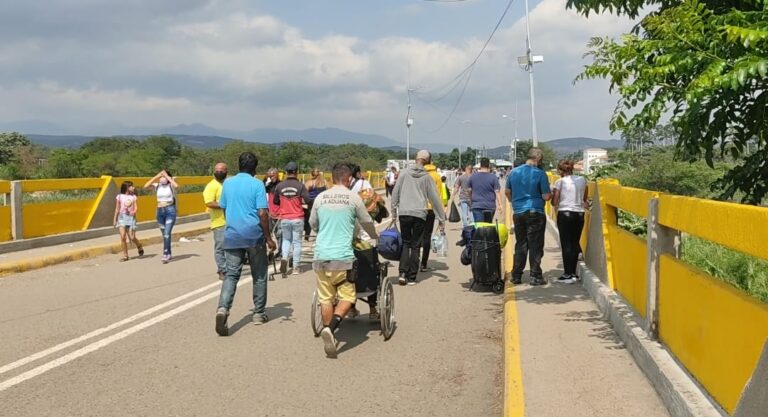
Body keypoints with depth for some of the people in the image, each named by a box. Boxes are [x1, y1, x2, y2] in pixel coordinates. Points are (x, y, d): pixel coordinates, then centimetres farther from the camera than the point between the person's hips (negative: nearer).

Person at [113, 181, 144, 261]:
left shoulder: (133, 197, 7)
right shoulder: (119, 197, 5)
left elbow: (136, 208, 2)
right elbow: (117, 209, 9)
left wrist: (133, 212, -20)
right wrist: (115, 219, 9)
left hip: (131, 217, 0)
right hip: (122, 217, 0)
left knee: (132, 238, -3)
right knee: (123, 237, -10)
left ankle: (140, 247, 28)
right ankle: (125, 255, 0)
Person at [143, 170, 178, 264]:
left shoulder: (171, 185, -4)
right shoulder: (157, 186, 7)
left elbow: (176, 186, -27)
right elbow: (146, 186, -8)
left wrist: (167, 176, -17)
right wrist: (156, 176, -8)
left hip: (170, 210, -5)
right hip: (160, 211, 5)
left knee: (167, 233, -14)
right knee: (164, 234, 11)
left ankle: (165, 254, -17)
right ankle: (168, 254, 21)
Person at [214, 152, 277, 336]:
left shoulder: (228, 183, 7)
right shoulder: (257, 184, -7)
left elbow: (224, 209, 16)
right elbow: (262, 213, -11)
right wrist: (268, 237, -4)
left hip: (232, 236, 3)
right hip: (254, 236, -3)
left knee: (231, 274, 1)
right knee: (259, 276, 12)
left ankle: (223, 309, -22)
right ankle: (259, 313, 19)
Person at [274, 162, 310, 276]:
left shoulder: (279, 186, -2)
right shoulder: (300, 186, -9)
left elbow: (275, 202, 8)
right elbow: (307, 200, -14)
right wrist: (299, 201, 6)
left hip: (284, 218, 2)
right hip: (297, 218, -2)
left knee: (286, 239, 19)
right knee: (297, 242, 7)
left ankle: (284, 257, -7)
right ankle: (296, 267, 10)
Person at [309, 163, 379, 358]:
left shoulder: (321, 197, 8)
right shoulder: (353, 197, 0)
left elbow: (312, 223, 21)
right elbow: (367, 222, 12)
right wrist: (375, 236, 34)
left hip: (321, 256, 3)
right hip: (343, 256, -3)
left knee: (326, 298, 11)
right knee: (347, 296, 4)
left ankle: (328, 333, 12)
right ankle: (331, 328, -18)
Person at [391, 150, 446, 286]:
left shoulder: (404, 173, 5)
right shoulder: (427, 177, 4)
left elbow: (395, 192, 4)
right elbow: (435, 199, 5)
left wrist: (394, 211, 13)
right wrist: (442, 220, 9)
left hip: (404, 213, 1)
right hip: (420, 214, -1)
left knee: (405, 243, 11)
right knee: (416, 246, 6)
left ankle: (402, 273, -5)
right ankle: (411, 277, 6)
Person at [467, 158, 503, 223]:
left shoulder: (472, 177, 5)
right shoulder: (493, 177, -3)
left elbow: (469, 190, 14)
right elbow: (497, 191, -8)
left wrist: (472, 201, 28)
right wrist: (499, 205, -9)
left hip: (477, 206, 0)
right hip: (490, 206, 0)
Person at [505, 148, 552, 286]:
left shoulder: (514, 172, 5)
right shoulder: (540, 174, -10)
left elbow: (507, 192, 15)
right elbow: (546, 197, -10)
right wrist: (551, 194, 11)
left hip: (518, 213, 5)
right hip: (535, 213, -5)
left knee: (520, 245, 13)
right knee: (535, 246, 2)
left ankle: (516, 276, 14)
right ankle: (535, 277, 3)